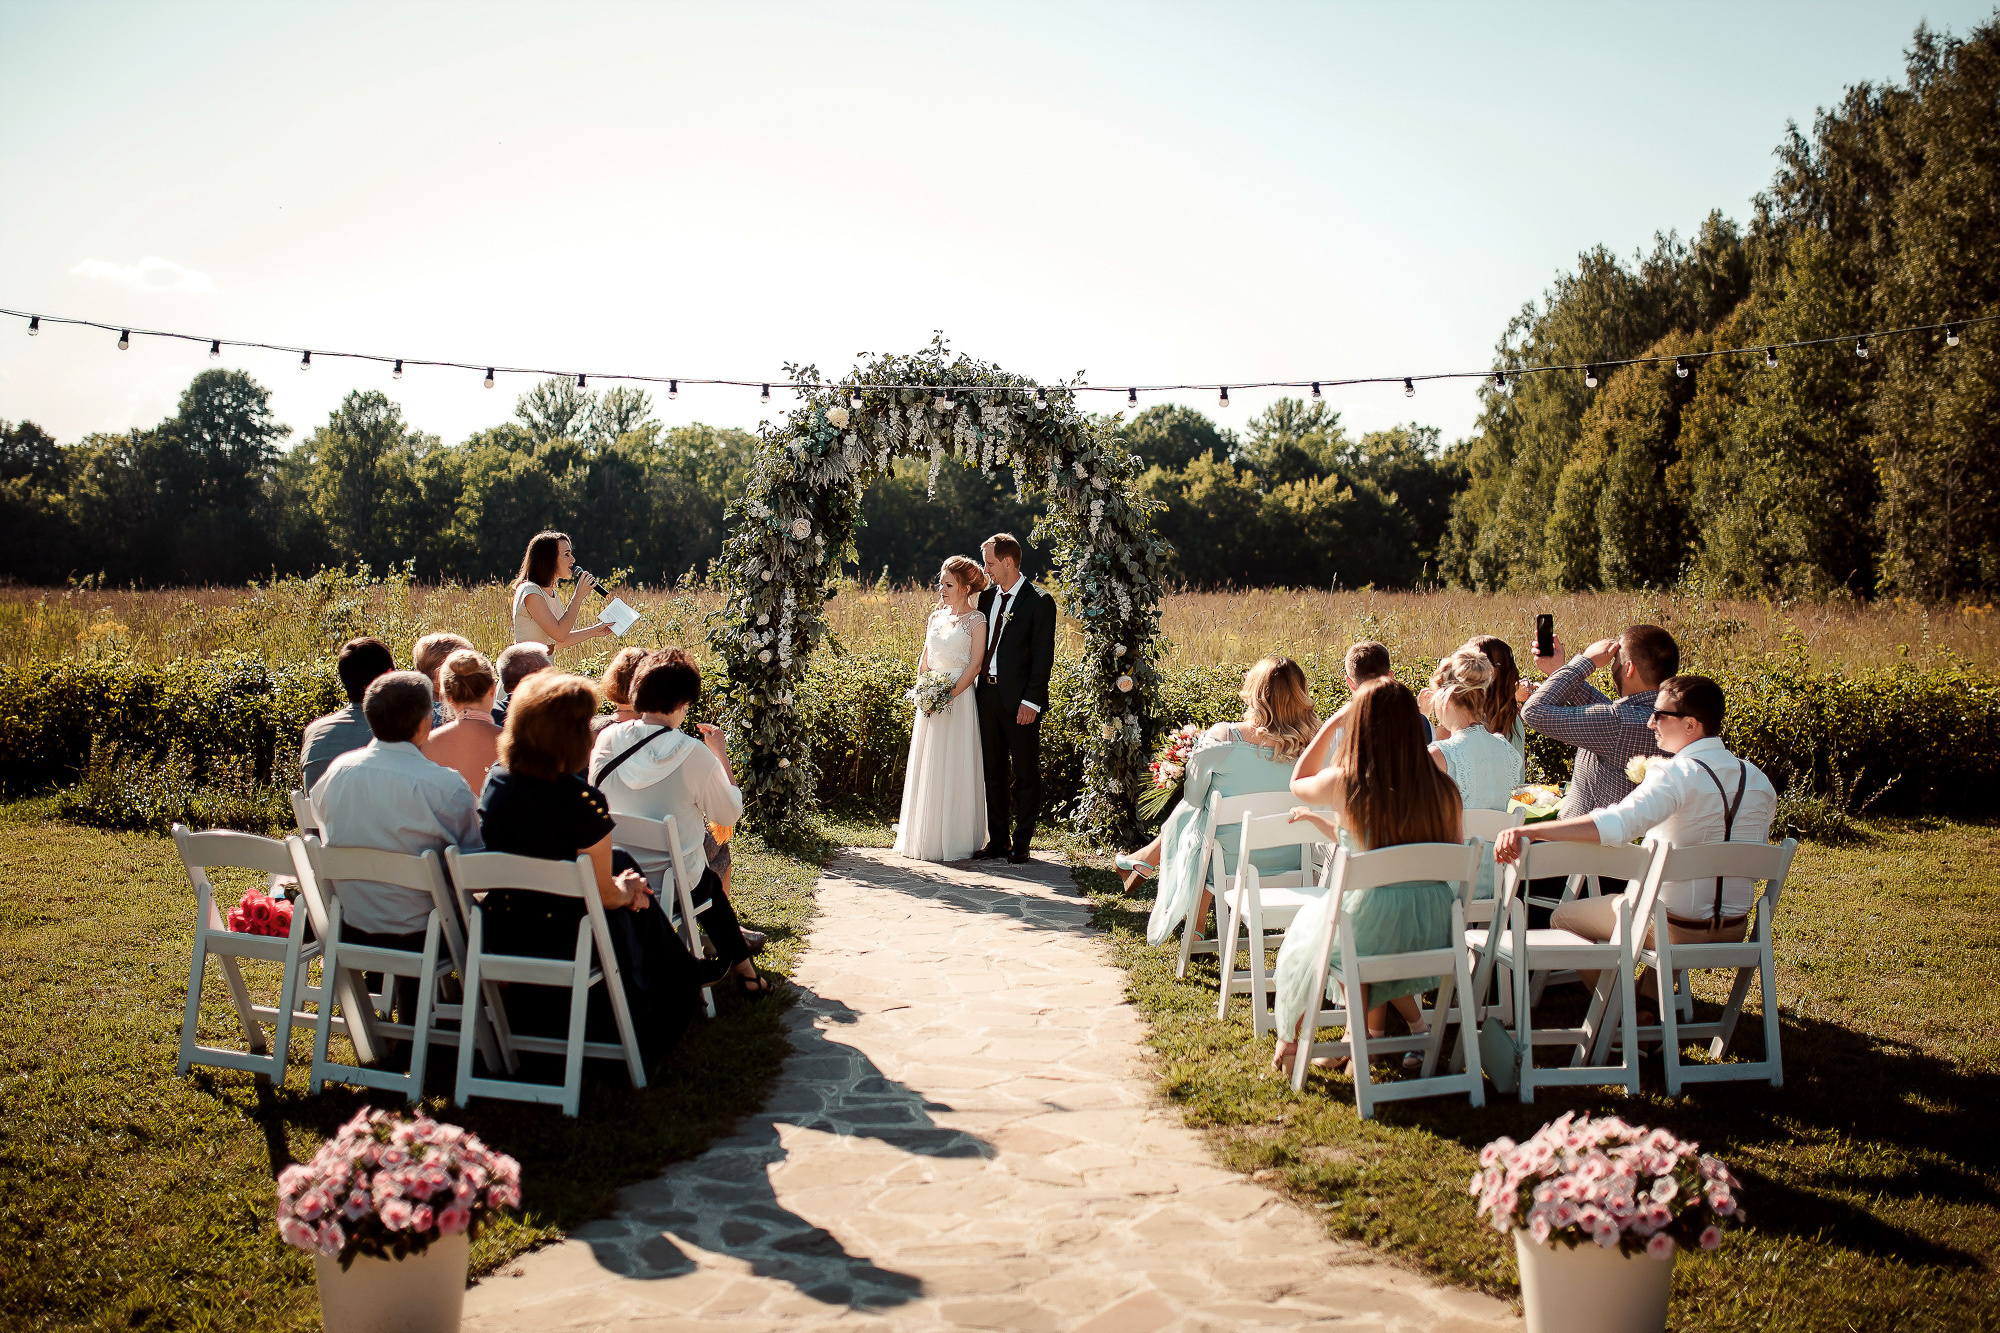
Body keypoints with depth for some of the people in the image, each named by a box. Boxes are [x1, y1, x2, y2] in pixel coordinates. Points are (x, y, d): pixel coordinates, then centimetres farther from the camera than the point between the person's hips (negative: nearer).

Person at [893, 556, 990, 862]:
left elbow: (974, 665, -11)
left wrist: (949, 695, -18)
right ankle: (924, 838, 18)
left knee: (955, 769, -3)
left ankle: (956, 840, 5)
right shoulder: (936, 616, 12)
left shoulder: (976, 621, -6)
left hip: (959, 700, -6)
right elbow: (924, 658, 15)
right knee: (926, 767, 9)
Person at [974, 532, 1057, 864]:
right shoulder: (987, 597, 11)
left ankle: (1021, 844, 10)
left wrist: (1031, 701, -16)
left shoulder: (1039, 602, -8)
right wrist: (976, 685, 8)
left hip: (1019, 700, -6)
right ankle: (997, 841, 21)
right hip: (988, 695, 6)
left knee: (1025, 775, 3)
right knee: (994, 772, 12)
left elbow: (1043, 656, -11)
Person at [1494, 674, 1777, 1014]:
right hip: (1734, 930, 7)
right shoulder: (1758, 779, -1)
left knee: (1563, 917, 15)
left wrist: (1529, 831, -48)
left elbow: (1617, 823, -41)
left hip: (1675, 928, -7)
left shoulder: (1677, 775, -24)